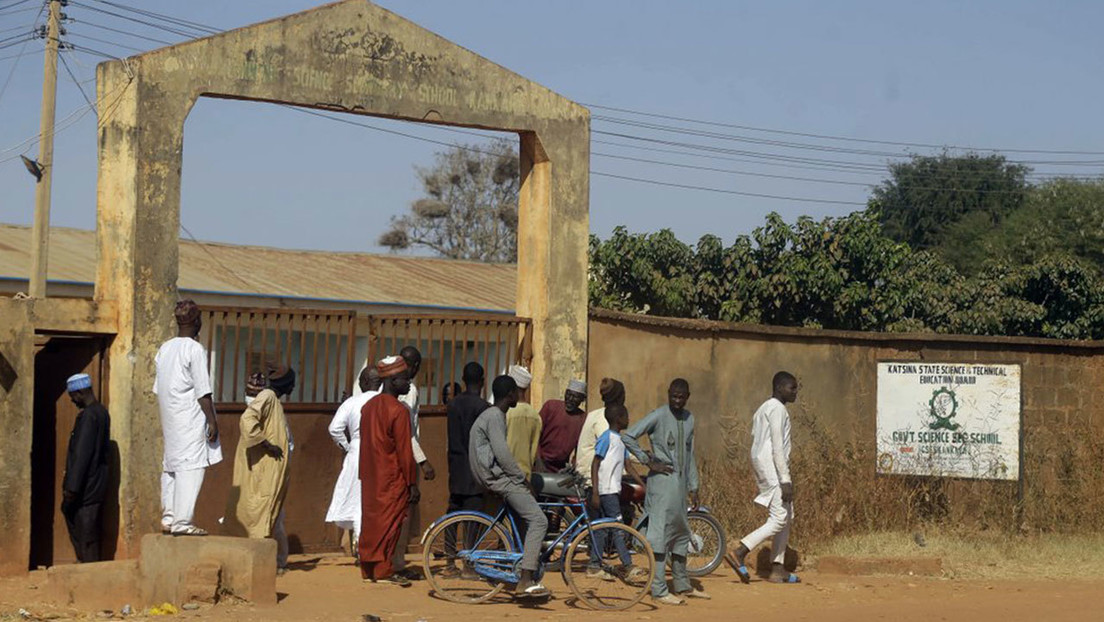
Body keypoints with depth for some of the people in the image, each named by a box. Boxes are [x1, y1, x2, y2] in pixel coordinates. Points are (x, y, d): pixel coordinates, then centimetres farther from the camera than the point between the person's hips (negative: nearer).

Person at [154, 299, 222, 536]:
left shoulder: (165, 348, 11)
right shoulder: (195, 349, -12)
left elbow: (158, 389, 16)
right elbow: (202, 391, -14)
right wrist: (212, 420, -10)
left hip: (170, 417, 8)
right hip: (190, 418, -8)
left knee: (171, 466, 12)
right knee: (190, 467, -8)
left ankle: (168, 519, 15)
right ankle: (182, 522, -12)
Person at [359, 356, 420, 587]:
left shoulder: (369, 406, 10)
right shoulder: (398, 410, -15)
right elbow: (404, 451, -15)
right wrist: (412, 483, -10)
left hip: (370, 477, 8)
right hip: (392, 479, -8)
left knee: (371, 520, 12)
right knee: (389, 523, -2)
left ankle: (368, 569, 16)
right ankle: (384, 570, -1)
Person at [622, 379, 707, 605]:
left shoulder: (689, 419, 14)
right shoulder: (658, 416, -8)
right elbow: (628, 437, -12)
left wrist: (693, 487, 16)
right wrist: (649, 461, -13)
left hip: (680, 482, 8)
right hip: (663, 481, -8)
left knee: (681, 533, 15)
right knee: (660, 533, -9)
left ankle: (683, 586, 26)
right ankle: (659, 591, -8)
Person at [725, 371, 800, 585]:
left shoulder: (763, 409, 21)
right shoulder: (777, 408, -11)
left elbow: (755, 441, 23)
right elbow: (777, 447, -18)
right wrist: (786, 480, -21)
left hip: (762, 464, 11)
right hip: (772, 467, -11)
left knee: (787, 518, 11)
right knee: (779, 519, -12)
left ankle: (778, 569, 9)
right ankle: (739, 553, -18)